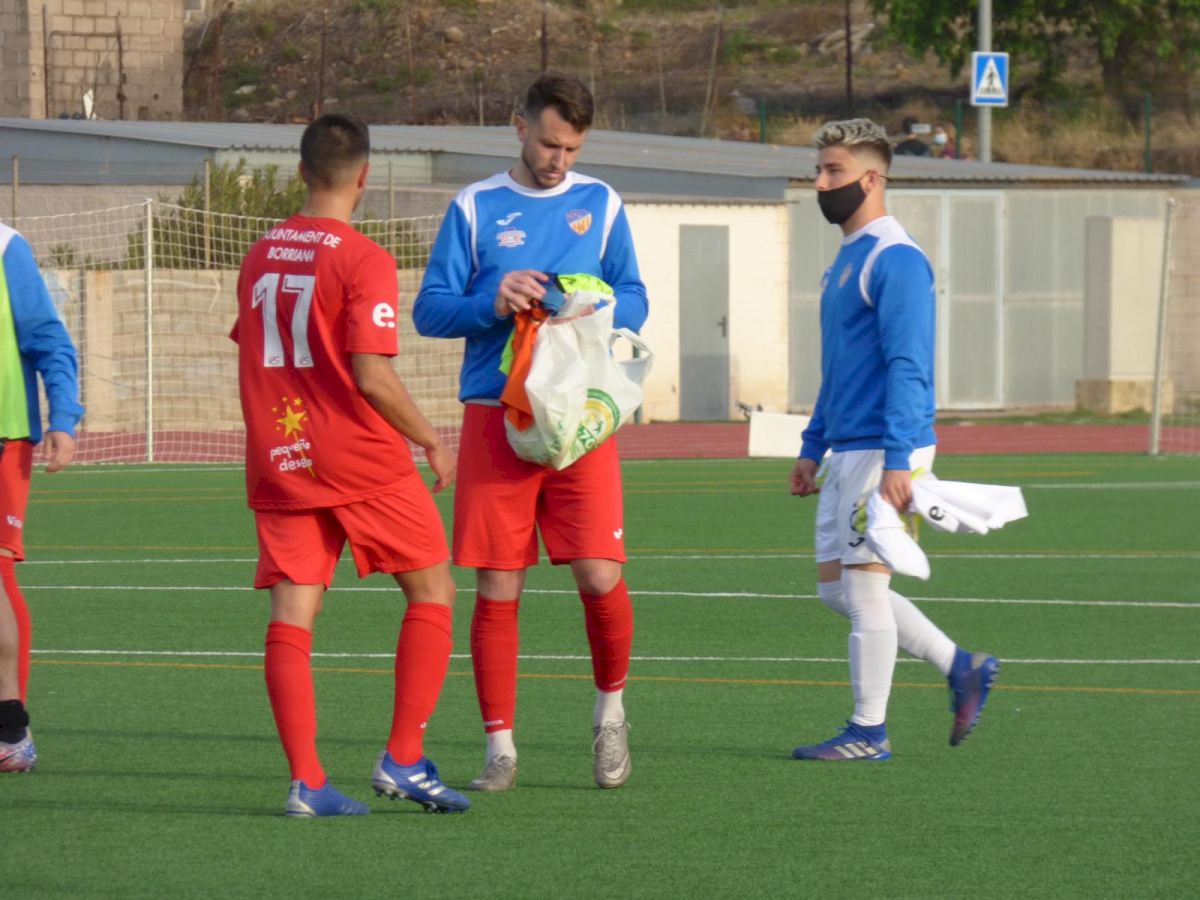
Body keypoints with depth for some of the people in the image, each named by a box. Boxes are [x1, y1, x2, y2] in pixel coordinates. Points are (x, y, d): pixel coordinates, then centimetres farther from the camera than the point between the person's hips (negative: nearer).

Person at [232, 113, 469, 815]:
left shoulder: (261, 257, 9)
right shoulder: (363, 260, -11)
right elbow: (372, 375, -17)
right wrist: (431, 442, -5)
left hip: (279, 463, 6)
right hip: (362, 463, -6)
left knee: (292, 613, 1)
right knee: (432, 592, 8)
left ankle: (306, 780, -6)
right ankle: (405, 759, 1)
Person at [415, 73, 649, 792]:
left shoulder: (601, 205, 10)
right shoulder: (475, 208, 6)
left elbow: (635, 302, 11)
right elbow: (430, 310, 4)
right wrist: (492, 304, -15)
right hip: (494, 414, 0)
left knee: (600, 576, -10)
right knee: (498, 590, -1)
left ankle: (612, 707, 16)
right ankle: (500, 748, 7)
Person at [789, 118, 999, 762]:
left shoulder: (895, 260, -14)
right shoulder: (845, 260, 17)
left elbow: (907, 367, -20)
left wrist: (897, 462, -25)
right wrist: (812, 448, 23)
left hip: (883, 452, -10)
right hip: (846, 452, 10)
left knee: (861, 586, -5)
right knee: (836, 587, 11)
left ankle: (869, 731, 3)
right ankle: (962, 669, 18)